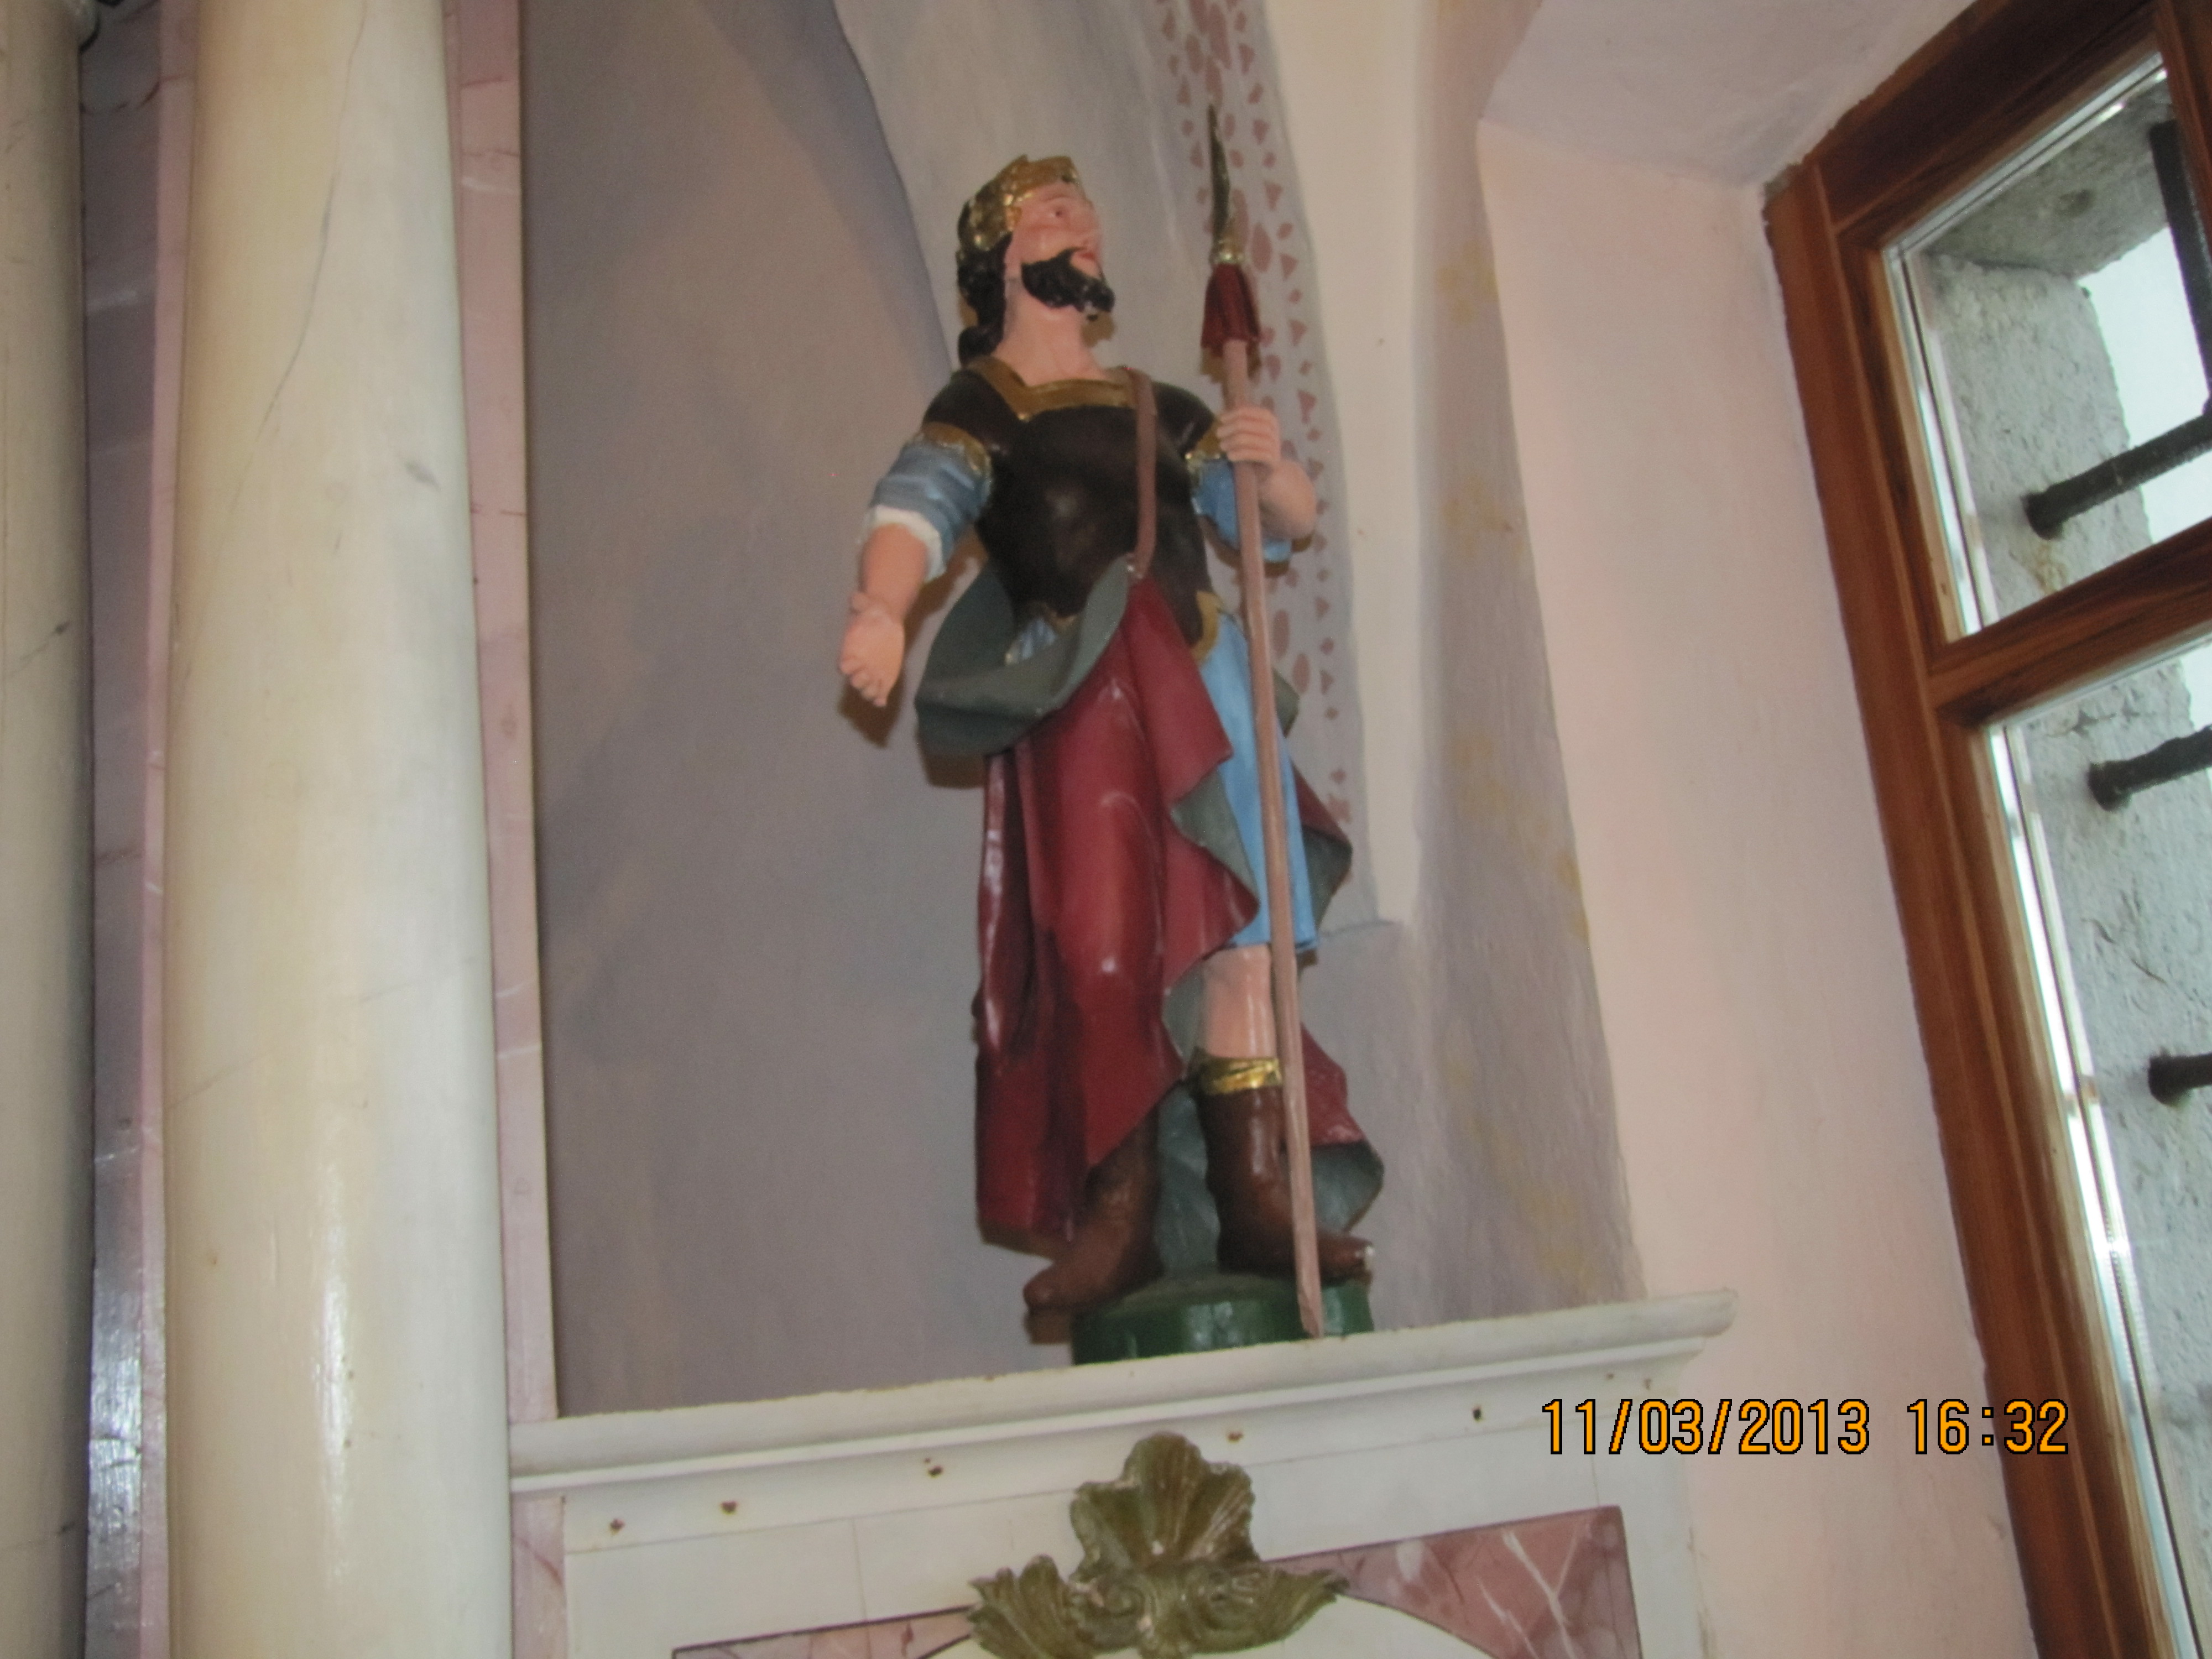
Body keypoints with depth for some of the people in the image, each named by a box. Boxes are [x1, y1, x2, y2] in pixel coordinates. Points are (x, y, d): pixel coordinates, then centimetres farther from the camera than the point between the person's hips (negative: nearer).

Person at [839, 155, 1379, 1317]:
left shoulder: (1159, 412, 26)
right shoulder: (979, 407, 11)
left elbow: (1286, 522, 22)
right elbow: (917, 507, -10)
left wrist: (1271, 464, -2)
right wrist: (881, 608, -32)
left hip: (1194, 678, 4)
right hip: (1071, 699, -4)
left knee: (1229, 923, -9)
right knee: (1098, 942, -14)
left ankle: (1256, 1196, -10)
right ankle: (1117, 1221, -11)